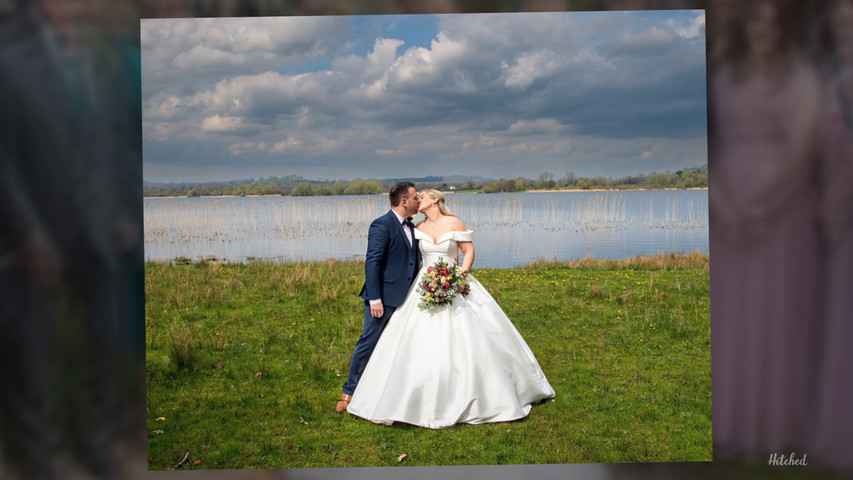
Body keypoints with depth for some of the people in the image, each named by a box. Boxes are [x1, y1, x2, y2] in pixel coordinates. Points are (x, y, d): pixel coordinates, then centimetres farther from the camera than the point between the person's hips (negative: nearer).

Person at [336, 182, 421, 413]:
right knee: (368, 342, -1)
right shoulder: (382, 225, -13)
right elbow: (372, 262, -18)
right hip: (384, 297, -8)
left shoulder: (411, 227, 13)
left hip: (405, 297, 8)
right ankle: (350, 391, 11)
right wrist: (374, 299, -22)